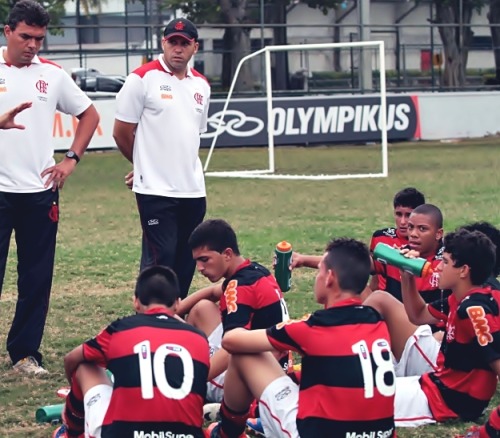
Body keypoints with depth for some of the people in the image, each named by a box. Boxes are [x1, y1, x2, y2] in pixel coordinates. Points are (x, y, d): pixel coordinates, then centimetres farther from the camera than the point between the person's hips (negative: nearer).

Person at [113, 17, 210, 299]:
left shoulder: (201, 85, 12)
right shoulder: (143, 78, -6)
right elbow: (121, 132, -2)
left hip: (193, 191, 6)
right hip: (156, 190, -6)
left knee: (186, 261, 8)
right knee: (159, 258, -8)